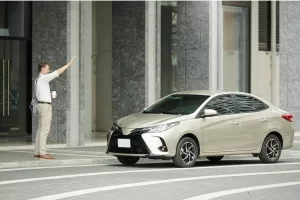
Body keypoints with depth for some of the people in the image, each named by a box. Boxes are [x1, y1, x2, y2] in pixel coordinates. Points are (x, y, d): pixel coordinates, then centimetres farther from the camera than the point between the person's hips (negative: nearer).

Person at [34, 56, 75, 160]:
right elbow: (57, 73, -16)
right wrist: (68, 64, -12)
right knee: (44, 130, -11)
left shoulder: (38, 80, 18)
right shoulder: (43, 78, -12)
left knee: (41, 130, 9)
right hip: (45, 105, -10)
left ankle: (37, 153, 8)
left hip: (42, 105, 10)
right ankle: (42, 153, -13)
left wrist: (49, 94, 16)